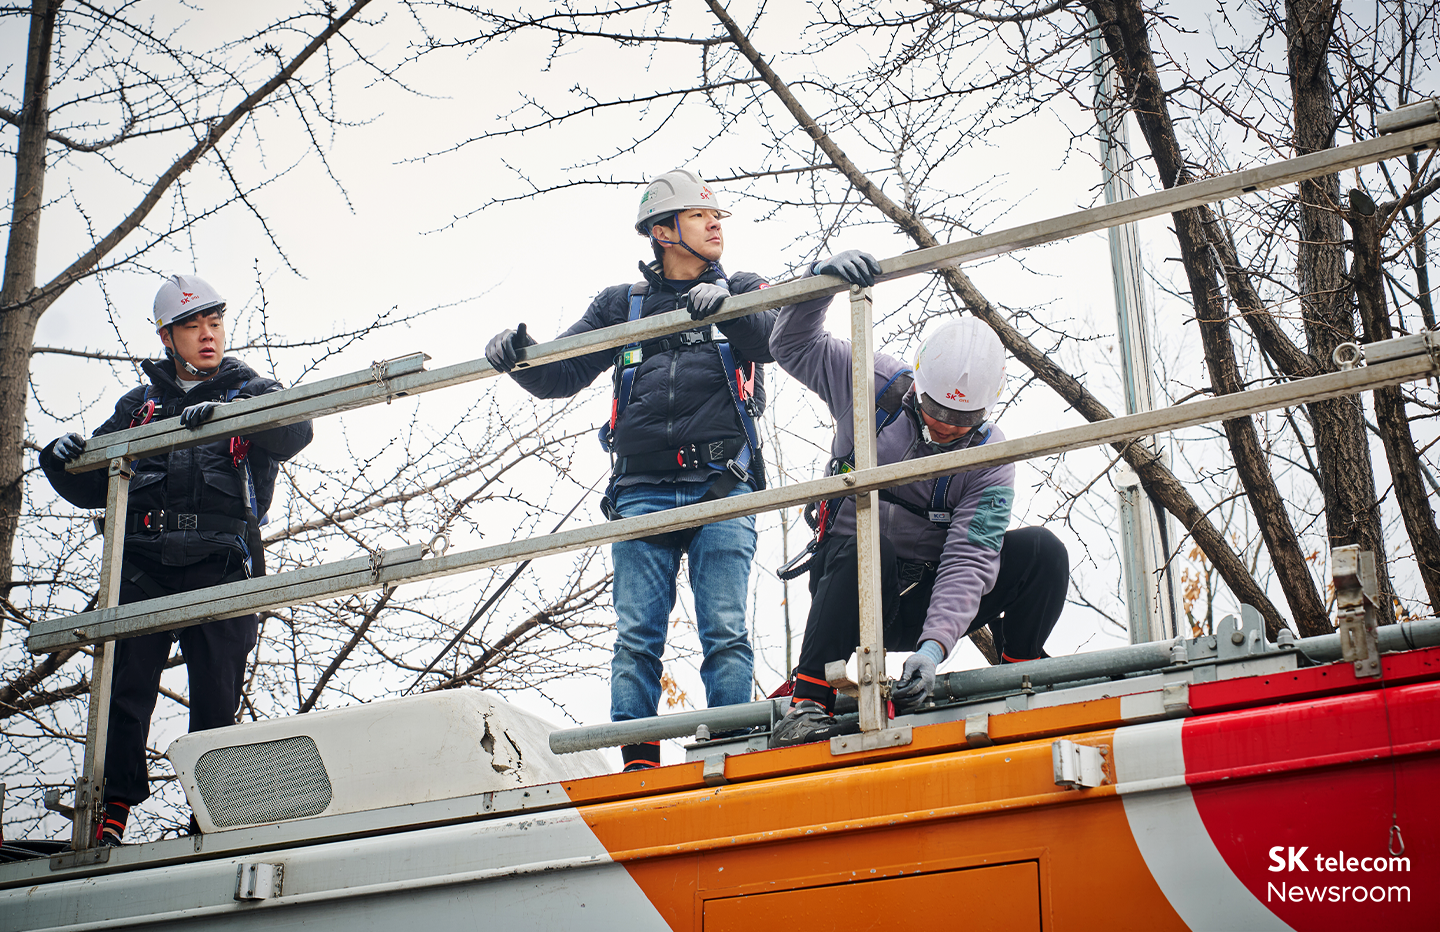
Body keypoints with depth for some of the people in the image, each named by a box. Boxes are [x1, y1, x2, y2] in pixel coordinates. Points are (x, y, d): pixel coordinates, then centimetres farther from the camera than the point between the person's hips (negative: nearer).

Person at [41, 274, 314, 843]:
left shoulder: (252, 392, 18)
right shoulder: (139, 404, 26)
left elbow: (294, 432, -6)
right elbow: (93, 487, 25)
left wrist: (227, 412, -22)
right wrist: (63, 461, 2)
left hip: (219, 563, -2)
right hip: (143, 561, 2)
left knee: (216, 699, -6)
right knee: (126, 685, -10)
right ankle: (114, 807, -8)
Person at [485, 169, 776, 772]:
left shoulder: (742, 292, 18)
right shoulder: (622, 305, 21)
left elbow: (781, 338, -4)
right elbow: (561, 375, 17)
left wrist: (727, 308, -22)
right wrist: (519, 359, -4)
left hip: (722, 490, -1)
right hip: (643, 490, 2)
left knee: (725, 631, -9)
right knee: (637, 635, -6)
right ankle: (638, 763, -6)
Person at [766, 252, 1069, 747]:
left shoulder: (990, 458, -10)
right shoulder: (874, 387, -7)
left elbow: (968, 561, -21)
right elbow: (793, 345, 1)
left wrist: (934, 644, -36)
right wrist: (821, 280, -18)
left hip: (926, 601, 1)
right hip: (851, 589, -1)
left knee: (1043, 550, -19)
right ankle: (807, 704, -36)